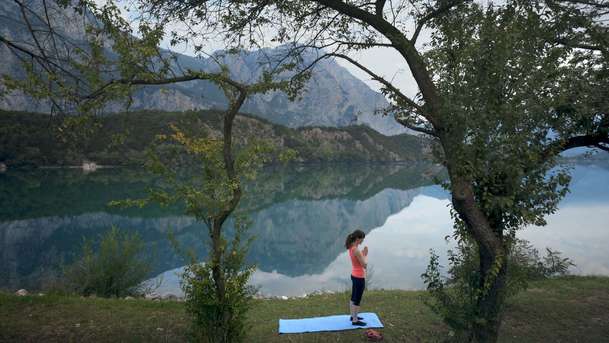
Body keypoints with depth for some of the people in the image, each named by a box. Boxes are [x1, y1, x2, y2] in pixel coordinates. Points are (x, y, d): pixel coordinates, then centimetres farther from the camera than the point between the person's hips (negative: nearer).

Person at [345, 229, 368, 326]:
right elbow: (364, 265, -23)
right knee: (357, 300, 5)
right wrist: (366, 254, -10)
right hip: (359, 278, -9)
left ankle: (353, 316, 37)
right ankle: (355, 320, 19)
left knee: (353, 298, 22)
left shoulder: (351, 248, 2)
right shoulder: (356, 250, -28)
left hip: (354, 275, 9)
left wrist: (363, 253, 2)